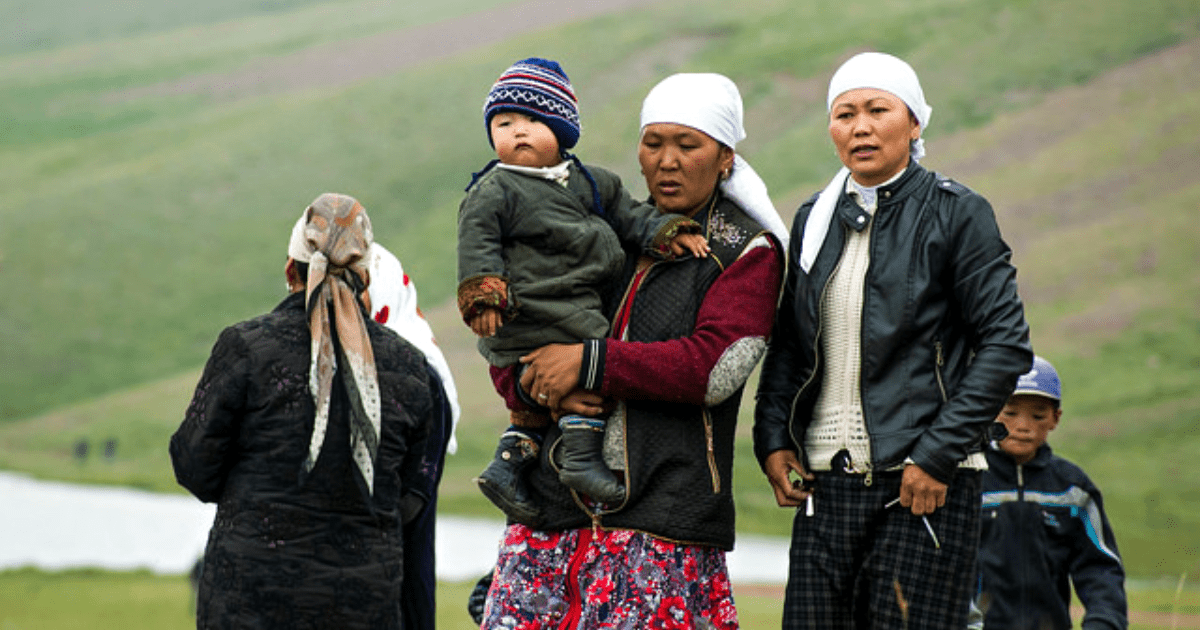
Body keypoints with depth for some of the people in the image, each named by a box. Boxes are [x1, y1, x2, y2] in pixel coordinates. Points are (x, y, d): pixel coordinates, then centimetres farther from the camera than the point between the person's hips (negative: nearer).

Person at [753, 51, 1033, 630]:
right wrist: (773, 439, 6)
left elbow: (1006, 344, -7)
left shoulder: (956, 214, -2)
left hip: (927, 480, -5)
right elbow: (787, 344, 21)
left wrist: (938, 455, -12)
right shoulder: (814, 220, 13)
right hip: (827, 482, 5)